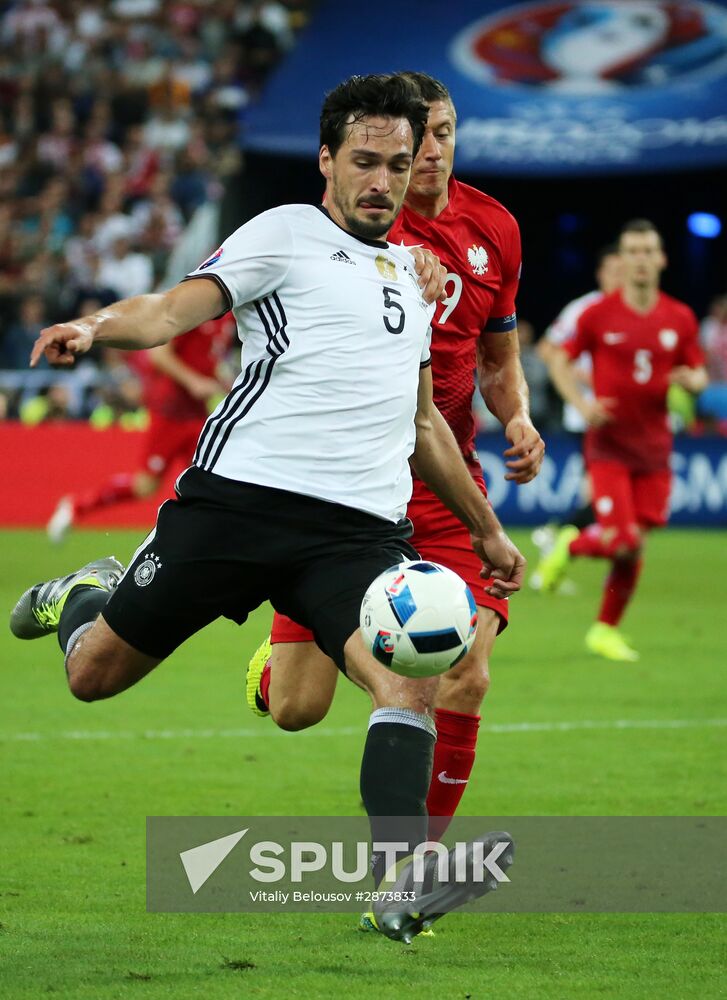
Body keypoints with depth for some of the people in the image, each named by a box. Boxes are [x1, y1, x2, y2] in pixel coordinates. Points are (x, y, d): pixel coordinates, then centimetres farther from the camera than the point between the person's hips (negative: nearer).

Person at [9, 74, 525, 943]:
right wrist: (94, 326, -29)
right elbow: (176, 309, -9)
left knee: (410, 681, -23)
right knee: (94, 675, 4)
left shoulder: (411, 275, 23)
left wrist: (485, 530, 36)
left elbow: (421, 424, 33)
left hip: (363, 529, 4)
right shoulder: (287, 234, 4)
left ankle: (400, 886, -32)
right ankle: (84, 598, 40)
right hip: (239, 500, -4)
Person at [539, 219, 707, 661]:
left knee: (634, 546, 4)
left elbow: (700, 375, 13)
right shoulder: (598, 315, -4)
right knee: (619, 539, -15)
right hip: (609, 445, -3)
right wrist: (582, 404, -12)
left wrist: (690, 379, -11)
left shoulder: (681, 319, 4)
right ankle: (570, 546, 18)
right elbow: (562, 362, 4)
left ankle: (607, 629, 22)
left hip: (654, 447, 3)